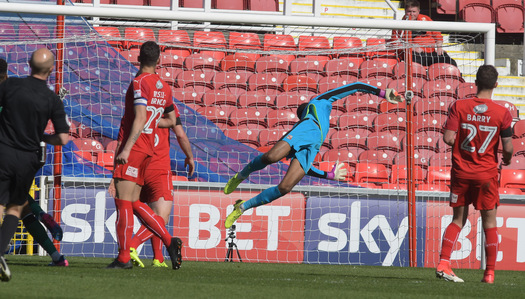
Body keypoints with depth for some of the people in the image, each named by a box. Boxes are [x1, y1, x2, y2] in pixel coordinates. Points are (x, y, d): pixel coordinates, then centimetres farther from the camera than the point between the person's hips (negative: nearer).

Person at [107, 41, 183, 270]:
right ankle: (169, 241, 1)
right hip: (147, 148, 8)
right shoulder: (164, 87, 13)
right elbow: (171, 120, 24)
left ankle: (124, 257, -9)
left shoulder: (140, 83, -10)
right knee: (134, 204, 12)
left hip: (133, 147, -8)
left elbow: (140, 118, -19)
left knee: (123, 201, -7)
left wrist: (126, 148, -21)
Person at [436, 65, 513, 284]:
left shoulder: (459, 107, -7)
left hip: (461, 172, 2)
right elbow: (508, 147, -6)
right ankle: (490, 272, 9)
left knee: (458, 219, 13)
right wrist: (507, 160, 16)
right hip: (486, 173, -2)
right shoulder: (502, 113, -9)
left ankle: (443, 263, 0)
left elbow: (448, 139, -11)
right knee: (489, 222, 10)